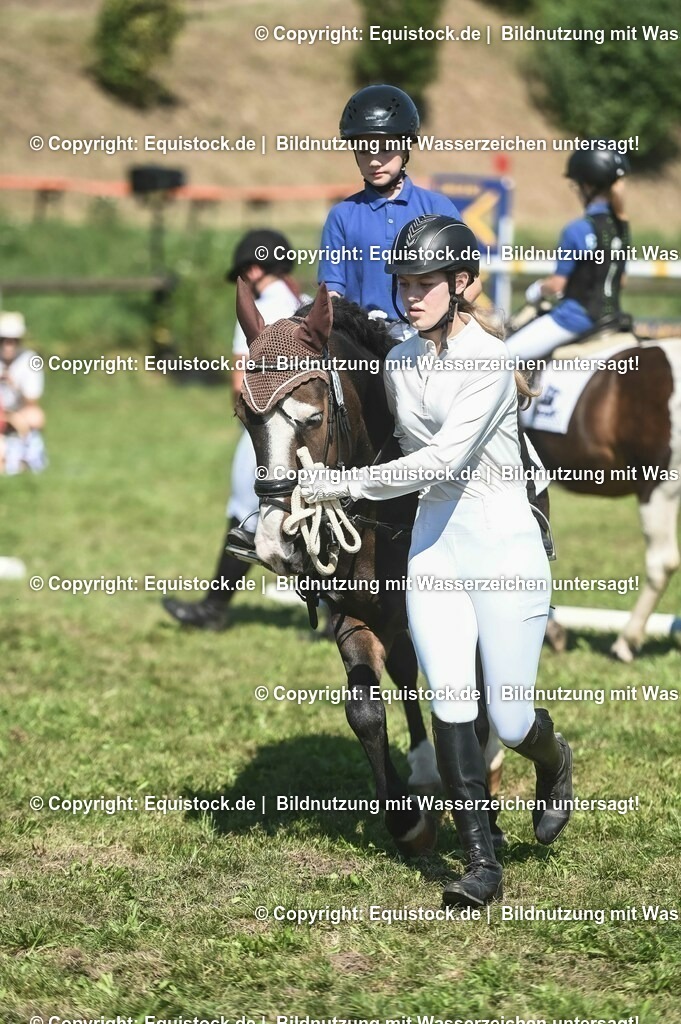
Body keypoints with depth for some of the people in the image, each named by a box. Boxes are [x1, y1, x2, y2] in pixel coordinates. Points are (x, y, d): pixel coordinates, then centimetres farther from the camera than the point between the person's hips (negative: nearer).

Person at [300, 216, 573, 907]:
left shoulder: (490, 360, -15)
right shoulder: (400, 363, 7)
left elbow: (445, 459, -24)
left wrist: (342, 484, -25)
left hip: (503, 544, -5)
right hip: (433, 545, 5)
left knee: (510, 720, 1)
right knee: (450, 706, -5)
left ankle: (555, 762, 37)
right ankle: (481, 862, 1)